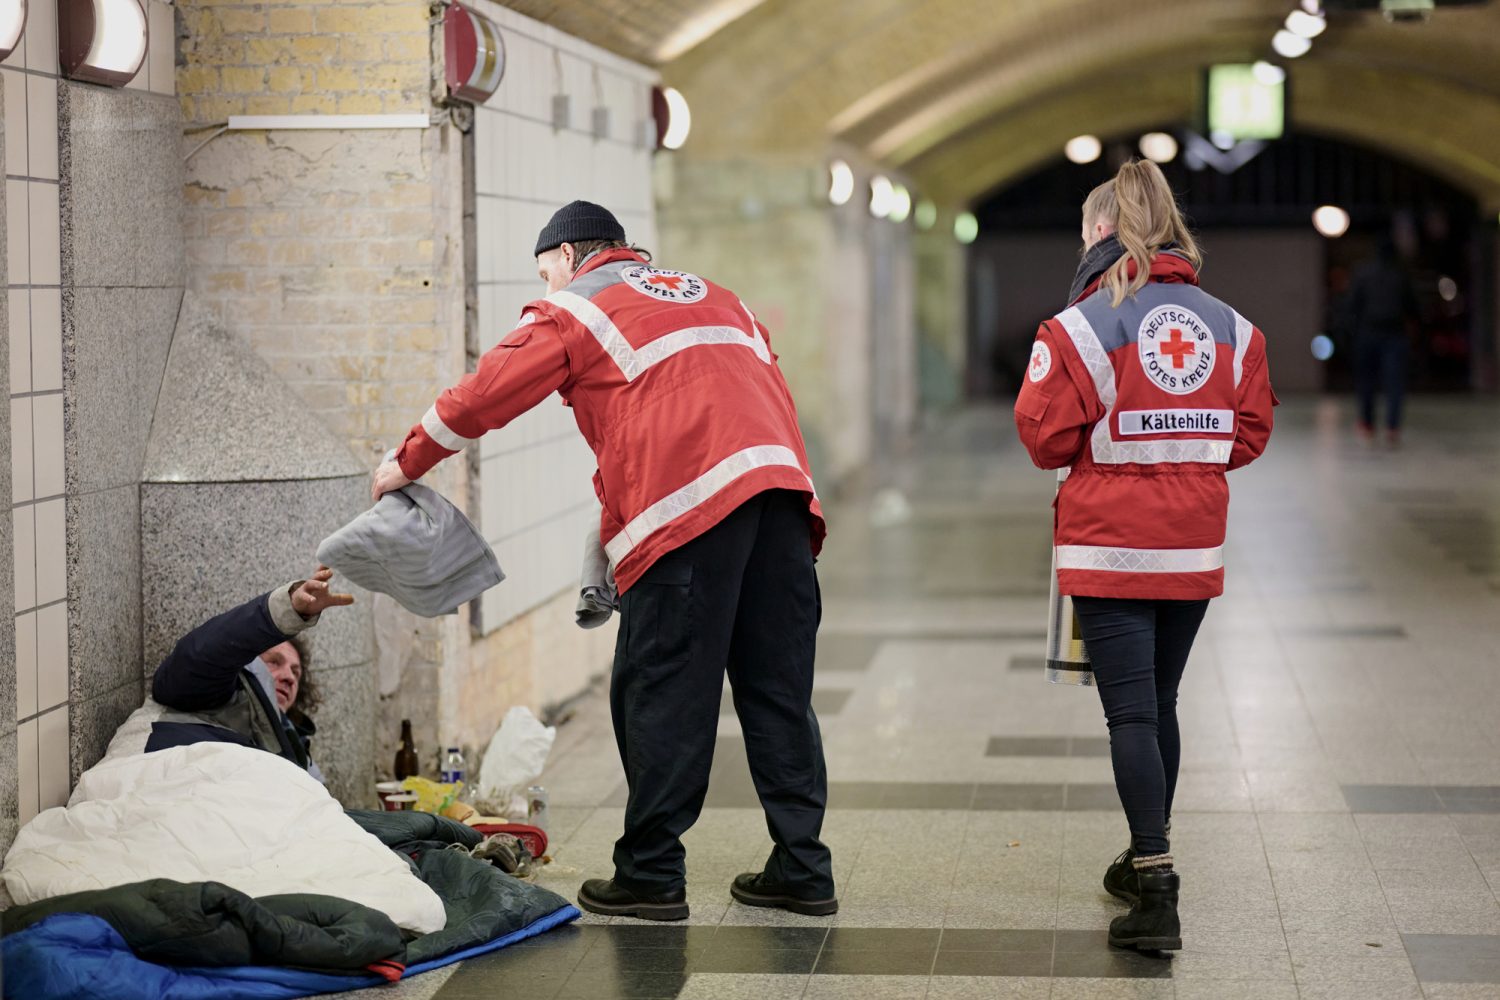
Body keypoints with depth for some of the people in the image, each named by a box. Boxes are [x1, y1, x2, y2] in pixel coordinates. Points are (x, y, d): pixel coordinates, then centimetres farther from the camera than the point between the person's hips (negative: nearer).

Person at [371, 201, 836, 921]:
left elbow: (485, 394, 12)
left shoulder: (573, 309, 13)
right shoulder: (714, 296, 31)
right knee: (778, 688, 8)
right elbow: (773, 393, 24)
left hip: (688, 508, -6)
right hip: (781, 485, 6)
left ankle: (650, 874, 2)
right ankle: (801, 868, 9)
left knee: (660, 693, -1)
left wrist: (408, 463, 24)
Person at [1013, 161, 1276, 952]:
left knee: (1131, 713, -5)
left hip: (1110, 548, -5)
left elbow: (1045, 438, -10)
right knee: (1160, 702, 19)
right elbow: (1248, 435, 7)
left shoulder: (1083, 325, -12)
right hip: (1195, 549, 5)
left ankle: (1155, 891, -12)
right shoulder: (1230, 327, 3)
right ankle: (1146, 862, 33)